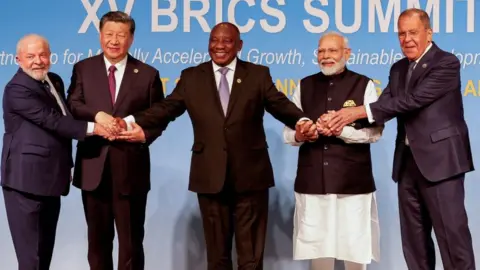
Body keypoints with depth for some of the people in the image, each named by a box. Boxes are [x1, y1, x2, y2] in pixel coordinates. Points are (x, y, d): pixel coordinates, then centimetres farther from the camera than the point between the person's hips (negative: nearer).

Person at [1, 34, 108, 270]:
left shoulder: (55, 81, 13)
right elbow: (51, 120, -23)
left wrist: (66, 165, 18)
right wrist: (92, 127, -24)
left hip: (49, 179, 9)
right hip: (27, 181, -9)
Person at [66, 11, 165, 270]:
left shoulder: (148, 74, 4)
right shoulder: (82, 68, 7)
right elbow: (73, 105, -5)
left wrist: (144, 134, -14)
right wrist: (98, 114, -23)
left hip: (131, 166, -1)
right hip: (94, 166, 2)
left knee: (131, 238, 5)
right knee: (98, 237, 14)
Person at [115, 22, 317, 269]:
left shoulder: (258, 75, 5)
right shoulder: (191, 77, 8)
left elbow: (281, 105, -3)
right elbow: (166, 108, 2)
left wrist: (302, 121, -25)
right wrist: (135, 122, -15)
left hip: (250, 175, -1)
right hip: (210, 176, 1)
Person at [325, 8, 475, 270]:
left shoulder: (446, 63, -9)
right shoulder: (398, 69, 15)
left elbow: (412, 99, -20)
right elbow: (385, 104, 2)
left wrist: (360, 111, -23)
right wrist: (345, 117, -17)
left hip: (439, 160, -7)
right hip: (408, 162, 7)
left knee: (452, 235, -4)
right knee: (413, 240, 12)